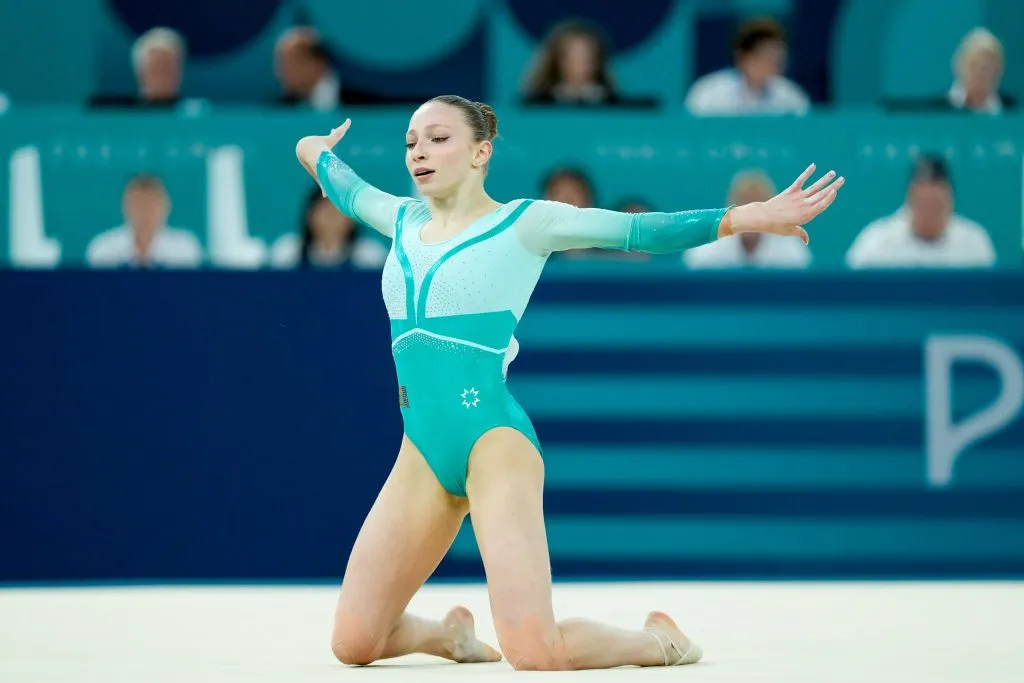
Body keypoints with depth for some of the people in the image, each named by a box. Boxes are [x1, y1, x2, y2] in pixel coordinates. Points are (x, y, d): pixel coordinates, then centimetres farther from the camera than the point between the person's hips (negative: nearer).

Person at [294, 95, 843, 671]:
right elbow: (348, 189, 39)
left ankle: (657, 641, 12)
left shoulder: (524, 224, 1)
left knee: (536, 654, -19)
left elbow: (635, 230, -6)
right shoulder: (405, 221, 17)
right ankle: (453, 633, 32)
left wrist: (745, 217, -14)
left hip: (493, 442, -6)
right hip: (421, 454, 6)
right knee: (354, 643, 0)